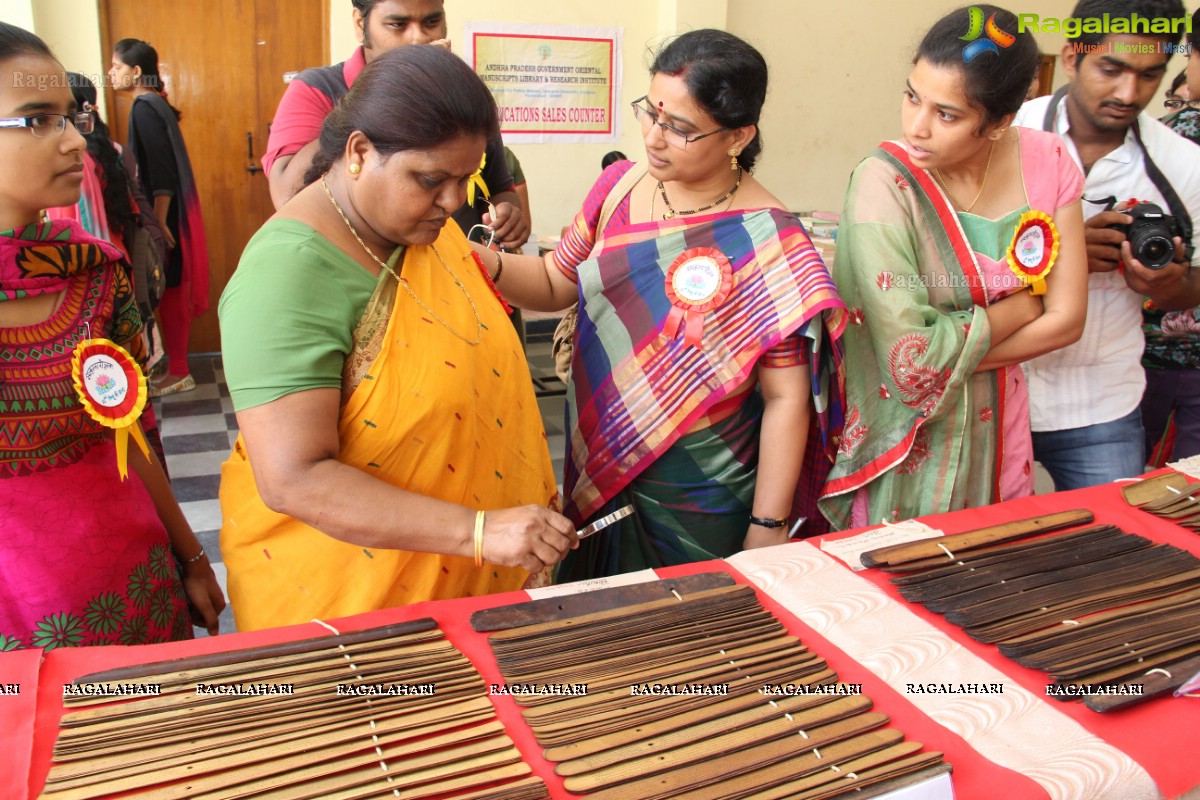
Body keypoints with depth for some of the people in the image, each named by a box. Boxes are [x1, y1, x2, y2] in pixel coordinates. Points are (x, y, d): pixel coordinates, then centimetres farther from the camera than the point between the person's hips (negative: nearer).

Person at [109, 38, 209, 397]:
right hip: (170, 213, 9)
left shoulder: (145, 108, -14)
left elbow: (160, 170, -20)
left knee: (168, 292, -2)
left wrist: (158, 222, -22)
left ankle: (178, 373, 7)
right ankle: (177, 367, 21)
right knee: (172, 291, 13)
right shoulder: (155, 104, 14)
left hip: (163, 214, -9)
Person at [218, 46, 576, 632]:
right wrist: (477, 532, -32)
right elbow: (293, 480, -29)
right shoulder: (286, 275, -24)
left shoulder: (429, 227, -1)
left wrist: (532, 502, 7)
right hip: (343, 591, -6)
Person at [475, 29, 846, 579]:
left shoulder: (768, 240, -18)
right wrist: (485, 263, -14)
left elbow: (786, 399, -16)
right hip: (598, 476, 5)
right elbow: (556, 282, 6)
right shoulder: (618, 186, -3)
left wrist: (768, 529, -14)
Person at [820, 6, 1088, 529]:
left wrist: (950, 353, -16)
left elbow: (1066, 319, -5)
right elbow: (911, 361, -27)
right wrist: (1021, 304, -13)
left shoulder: (1046, 163, -7)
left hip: (996, 427, 5)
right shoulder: (884, 183, -22)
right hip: (905, 440, -5)